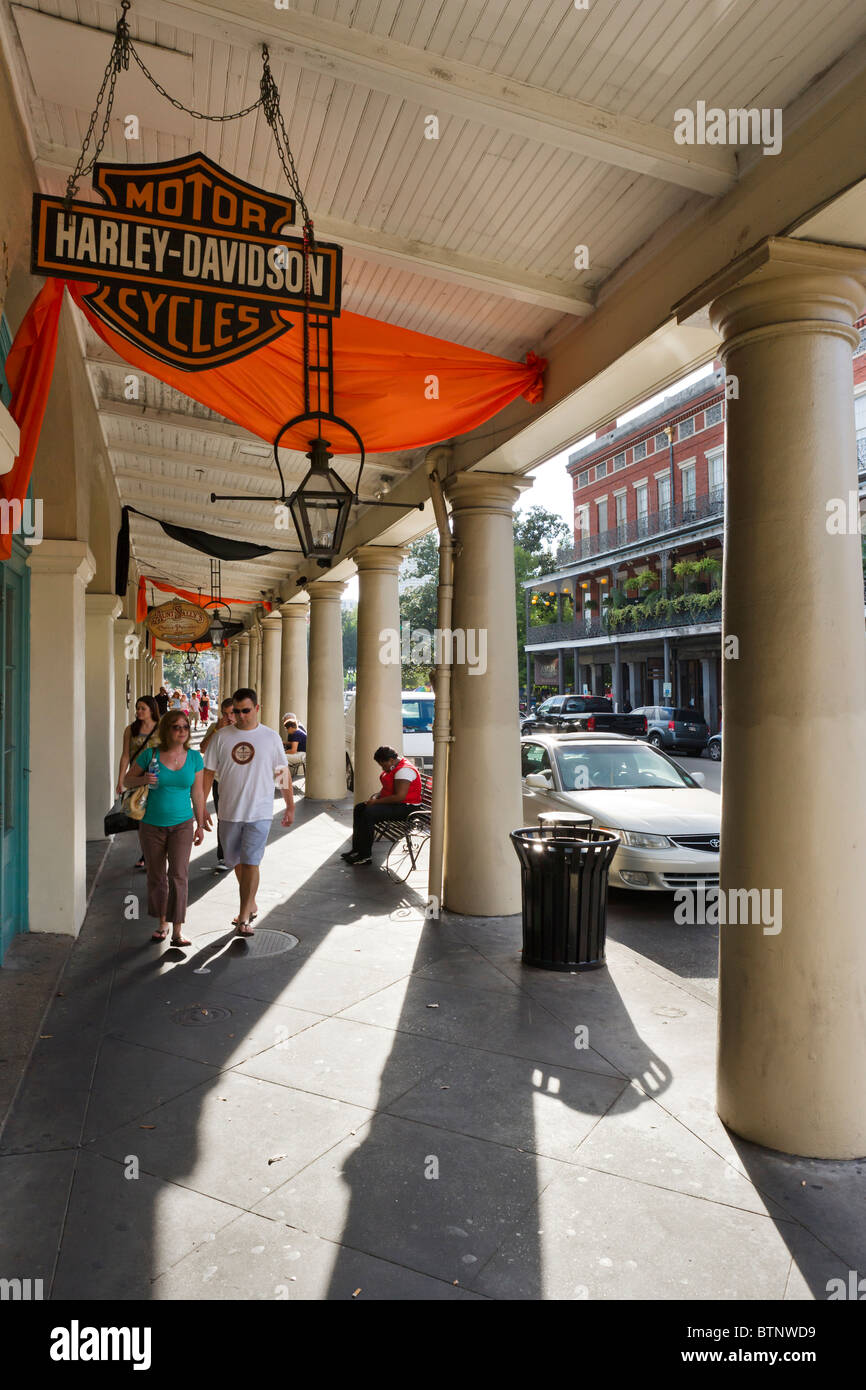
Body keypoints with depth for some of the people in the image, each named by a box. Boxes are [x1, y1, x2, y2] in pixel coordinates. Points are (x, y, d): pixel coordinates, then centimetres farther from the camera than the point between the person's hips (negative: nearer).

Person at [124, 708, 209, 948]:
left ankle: (178, 930, -2)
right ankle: (163, 922, 29)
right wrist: (143, 780, -17)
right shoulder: (150, 755, -7)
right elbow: (128, 779, 5)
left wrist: (201, 824, 7)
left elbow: (197, 793, 5)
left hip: (182, 824, 0)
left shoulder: (194, 757, -2)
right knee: (156, 876, 11)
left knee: (179, 875, -9)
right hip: (152, 825, 0)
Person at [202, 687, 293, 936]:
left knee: (250, 862, -7)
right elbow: (208, 772, 5)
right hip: (229, 812, 3)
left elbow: (283, 773, 5)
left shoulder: (271, 737, -2)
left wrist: (290, 805, 6)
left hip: (259, 813, -3)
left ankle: (244, 917, 1)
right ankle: (251, 906, 33)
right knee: (236, 862, 14)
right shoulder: (222, 737, 1)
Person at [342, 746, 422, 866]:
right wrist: (376, 796, 2)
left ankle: (365, 855, -17)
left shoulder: (404, 770, -22)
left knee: (369, 813, -25)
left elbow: (399, 796, -28)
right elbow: (386, 788, 22)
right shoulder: (393, 767, 12)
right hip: (392, 803, 11)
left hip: (405, 808, -11)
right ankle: (357, 848, 8)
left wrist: (377, 801, -21)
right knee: (359, 808, 7)